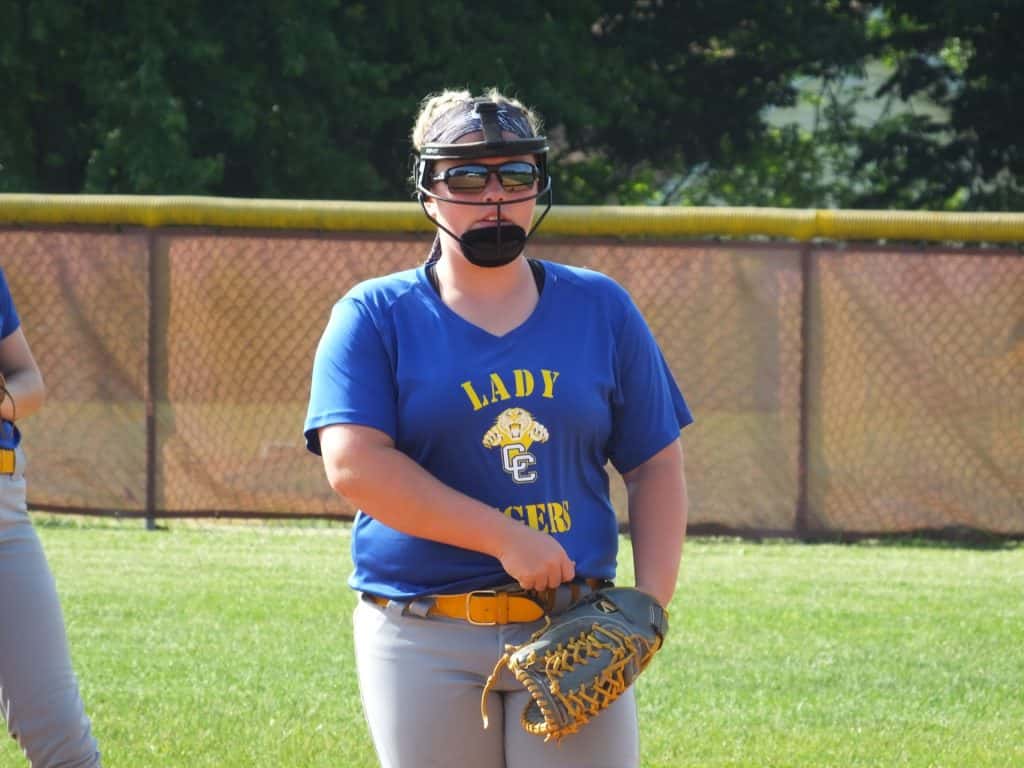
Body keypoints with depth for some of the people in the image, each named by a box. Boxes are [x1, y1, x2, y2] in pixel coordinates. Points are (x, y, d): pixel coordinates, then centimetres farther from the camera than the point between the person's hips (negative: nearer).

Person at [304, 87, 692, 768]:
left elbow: (655, 466, 13)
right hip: (424, 641, -1)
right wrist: (504, 538, -16)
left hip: (575, 633, 1)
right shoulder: (375, 317, 3)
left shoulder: (601, 309, 12)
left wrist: (651, 602, -3)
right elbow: (353, 463, -10)